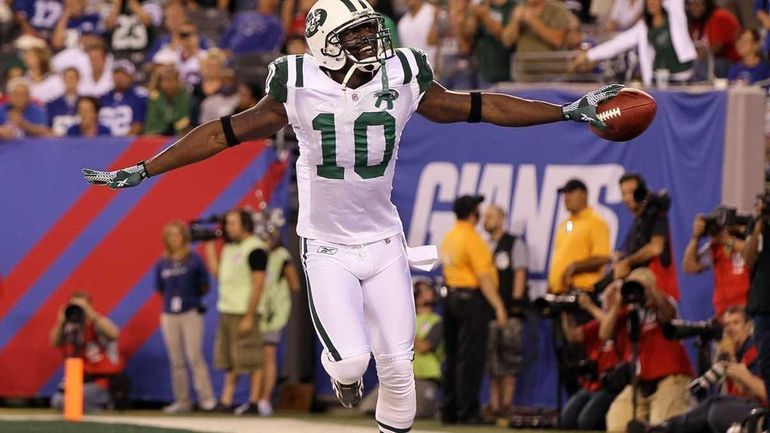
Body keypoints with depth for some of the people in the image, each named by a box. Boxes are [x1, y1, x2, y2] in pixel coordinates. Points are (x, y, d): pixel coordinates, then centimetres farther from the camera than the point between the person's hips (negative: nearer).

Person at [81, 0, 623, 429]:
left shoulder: (401, 80, -8)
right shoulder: (300, 89, -14)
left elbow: (477, 107, 2)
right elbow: (226, 133, -7)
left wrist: (569, 112, 2)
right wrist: (142, 172, -7)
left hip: (384, 243, 3)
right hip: (327, 249, -2)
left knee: (397, 365, 1)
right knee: (351, 358, -15)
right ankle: (342, 373, 24)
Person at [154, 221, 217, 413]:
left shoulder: (194, 260, -3)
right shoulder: (162, 264, 8)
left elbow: (204, 287, -1)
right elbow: (159, 289, 13)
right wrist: (172, 297, 3)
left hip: (191, 313, -4)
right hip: (170, 316, 4)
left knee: (195, 357, -11)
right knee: (176, 361, 6)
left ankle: (207, 398, -9)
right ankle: (182, 401, 10)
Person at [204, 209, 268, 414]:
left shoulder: (255, 249, -11)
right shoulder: (229, 247, 16)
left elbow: (258, 284, -15)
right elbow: (216, 272, 13)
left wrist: (249, 317, -18)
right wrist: (209, 245, 14)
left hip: (244, 312, -9)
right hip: (227, 311, 9)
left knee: (250, 361, -5)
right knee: (229, 361, 10)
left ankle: (254, 402, -2)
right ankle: (226, 401, 12)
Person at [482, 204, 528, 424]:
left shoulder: (514, 243, 4)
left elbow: (520, 273, -2)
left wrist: (516, 301, -10)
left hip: (509, 310, -5)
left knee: (508, 359, -8)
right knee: (491, 362, 3)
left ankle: (506, 406, -7)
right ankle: (494, 406, 5)